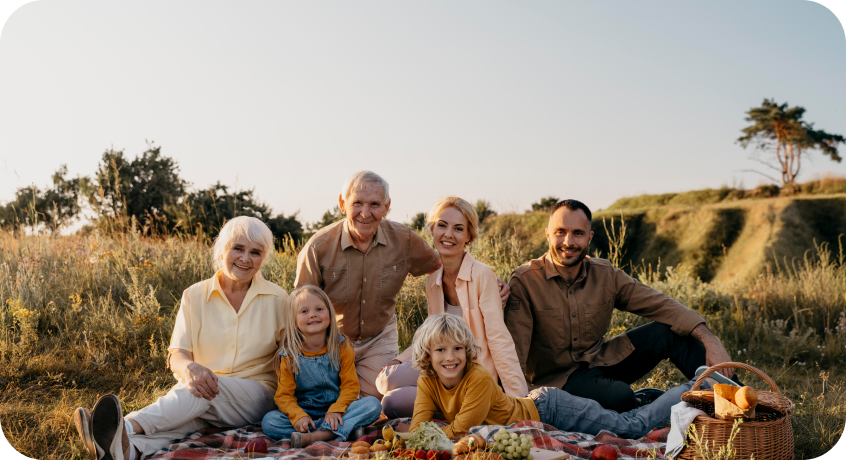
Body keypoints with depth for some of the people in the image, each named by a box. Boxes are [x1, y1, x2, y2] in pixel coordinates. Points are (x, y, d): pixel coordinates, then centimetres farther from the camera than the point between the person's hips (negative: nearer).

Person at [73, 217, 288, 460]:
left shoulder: (277, 299, 3)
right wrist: (189, 367, -28)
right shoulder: (195, 296, 5)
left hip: (256, 397, -1)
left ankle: (128, 426, -53)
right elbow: (177, 353, -3)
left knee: (210, 388, -34)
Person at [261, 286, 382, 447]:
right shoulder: (290, 355, -3)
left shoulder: (342, 348, -1)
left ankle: (315, 436, -37)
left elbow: (350, 385, -4)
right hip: (304, 411, 0)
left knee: (373, 405, -25)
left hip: (337, 410, 1)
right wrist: (298, 416, -25)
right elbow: (284, 395, -4)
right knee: (268, 421, -25)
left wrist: (335, 410, -22)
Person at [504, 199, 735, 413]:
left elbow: (661, 305, -4)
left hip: (602, 360, 5)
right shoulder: (524, 281, -15)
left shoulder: (606, 275, -2)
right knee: (619, 397, -34)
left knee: (669, 331, -11)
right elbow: (514, 350, -21)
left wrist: (711, 341, -17)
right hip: (558, 376, -5)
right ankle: (646, 401, 1)